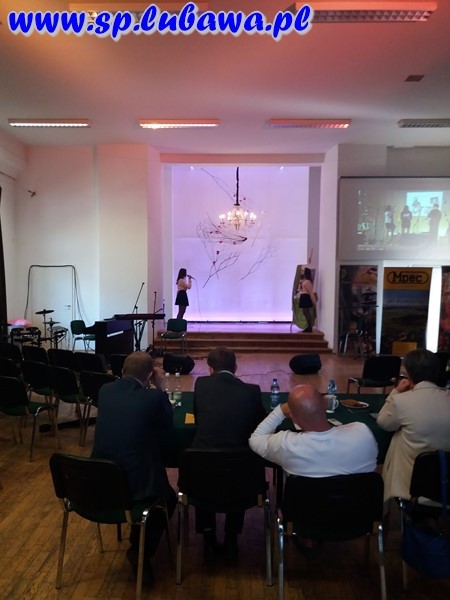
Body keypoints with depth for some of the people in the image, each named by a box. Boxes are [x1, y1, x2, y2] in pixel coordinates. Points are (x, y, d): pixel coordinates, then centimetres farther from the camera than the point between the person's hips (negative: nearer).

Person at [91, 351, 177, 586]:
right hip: (135, 484, -6)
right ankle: (141, 551, 13)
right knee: (168, 498, 27)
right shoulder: (154, 397, -14)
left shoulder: (105, 390, 0)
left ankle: (138, 542, 51)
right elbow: (168, 422, 6)